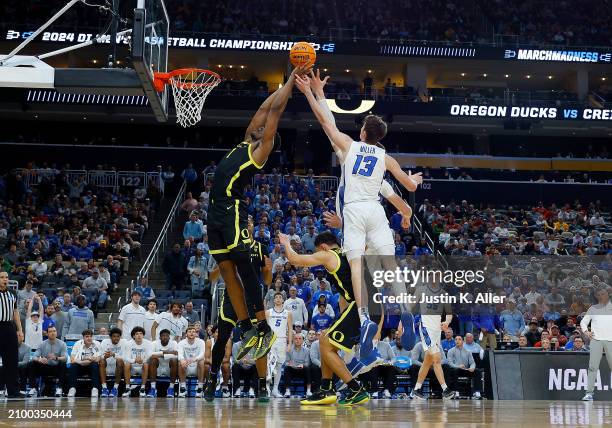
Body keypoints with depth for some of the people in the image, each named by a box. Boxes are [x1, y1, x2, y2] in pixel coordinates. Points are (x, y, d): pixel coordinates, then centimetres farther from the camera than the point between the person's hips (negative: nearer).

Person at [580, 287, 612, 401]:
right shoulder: (593, 309, 14)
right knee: (593, 366, -7)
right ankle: (589, 393, -8)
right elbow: (583, 321, 19)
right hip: (596, 340, 0)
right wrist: (586, 331, 3)